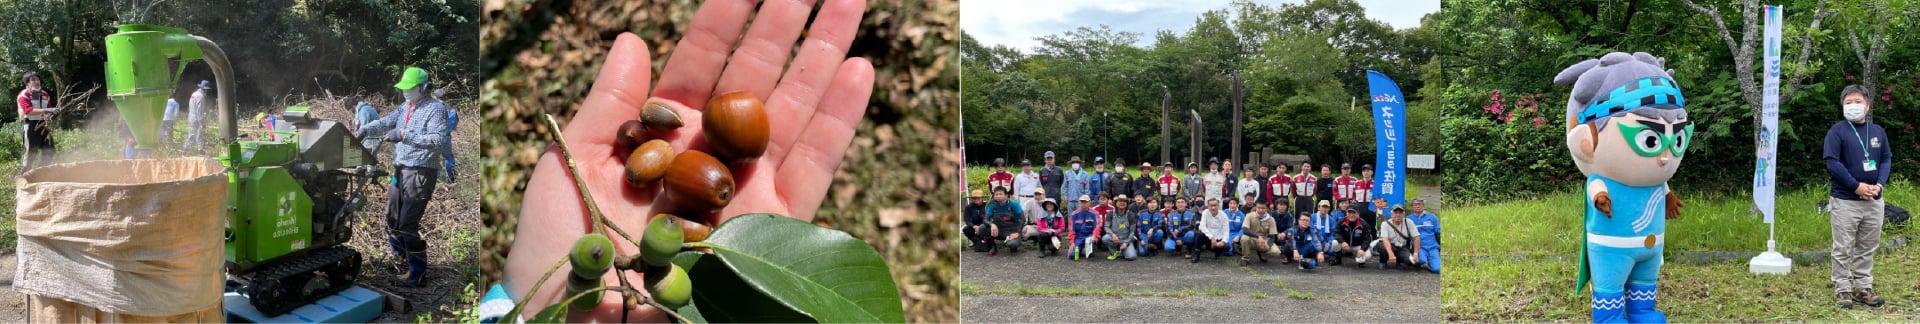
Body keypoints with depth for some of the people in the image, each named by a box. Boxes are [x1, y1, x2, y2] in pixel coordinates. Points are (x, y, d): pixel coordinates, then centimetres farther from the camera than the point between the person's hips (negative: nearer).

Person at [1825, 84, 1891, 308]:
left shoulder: (1877, 131, 9)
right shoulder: (1837, 131, -6)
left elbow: (1886, 160, 10)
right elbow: (1832, 162, -12)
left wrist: (1878, 185, -8)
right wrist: (1857, 186, -16)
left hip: (1874, 201, 5)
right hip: (1845, 200, -5)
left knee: (1868, 248, 12)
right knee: (1843, 249, 0)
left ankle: (1863, 288, 21)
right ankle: (1843, 290, 8)